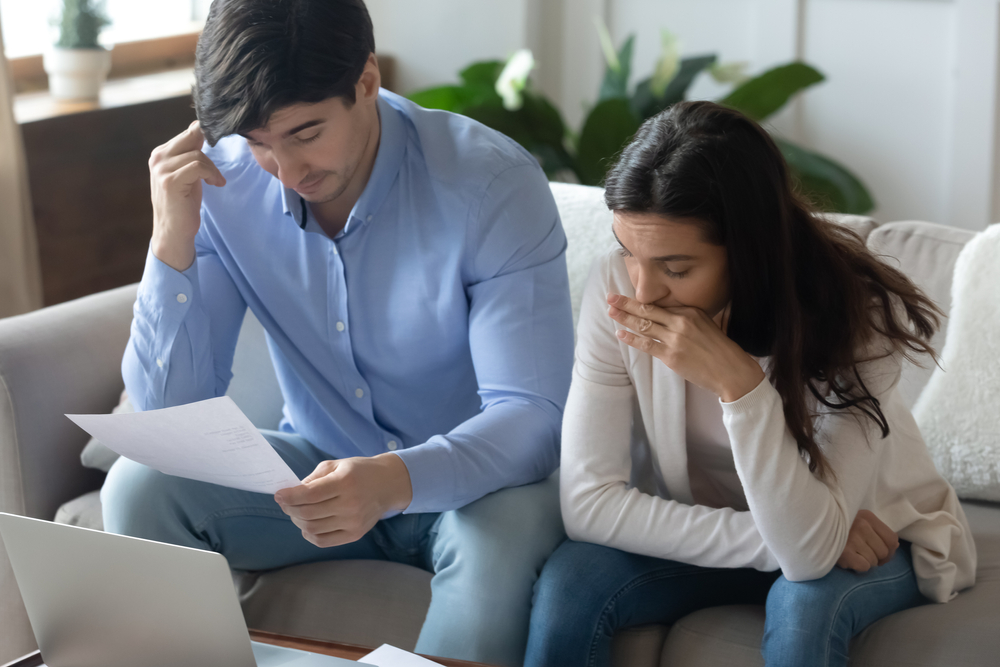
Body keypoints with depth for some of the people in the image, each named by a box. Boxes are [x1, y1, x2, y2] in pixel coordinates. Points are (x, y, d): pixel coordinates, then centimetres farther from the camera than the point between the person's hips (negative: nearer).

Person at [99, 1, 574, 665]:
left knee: (504, 531, -36)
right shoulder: (222, 184, -12)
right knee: (141, 484, -20)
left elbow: (532, 415, -27)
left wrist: (397, 481, -47)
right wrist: (173, 238, -25)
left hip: (468, 477, -3)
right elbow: (168, 411, -11)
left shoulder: (493, 183, -22)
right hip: (322, 465, 3)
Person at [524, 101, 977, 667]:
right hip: (703, 538, 2)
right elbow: (588, 502, -22)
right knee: (568, 582, -25)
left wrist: (737, 381, -44)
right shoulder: (618, 286, -21)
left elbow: (809, 551, -34)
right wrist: (769, 539, -28)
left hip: (870, 532, -2)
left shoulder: (858, 313, -29)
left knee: (805, 601, -35)